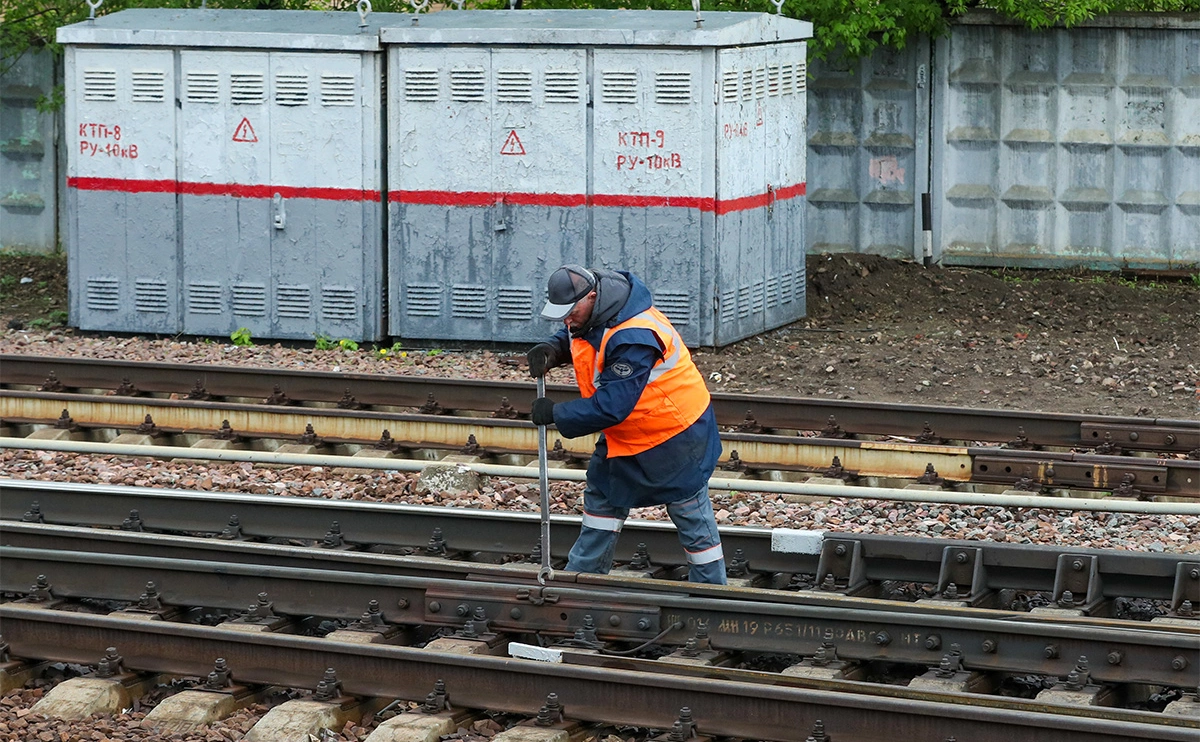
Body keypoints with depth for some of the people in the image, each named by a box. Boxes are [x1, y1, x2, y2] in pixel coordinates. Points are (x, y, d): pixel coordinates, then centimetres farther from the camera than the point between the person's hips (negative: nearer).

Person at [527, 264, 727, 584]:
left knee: (691, 511, 3)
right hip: (626, 432, 10)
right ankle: (582, 575, 28)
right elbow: (573, 336, 13)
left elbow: (611, 406, -36)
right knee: (602, 498, 17)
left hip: (675, 433, -10)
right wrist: (553, 348, -12)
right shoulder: (590, 311, -9)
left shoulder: (634, 339, -37)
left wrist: (556, 414, -27)